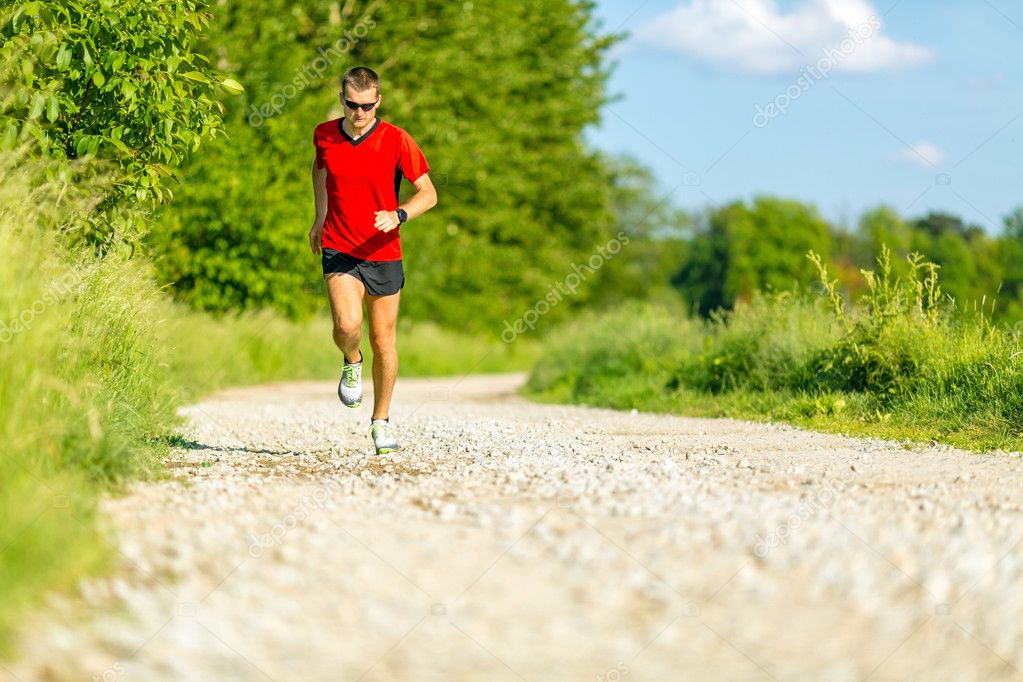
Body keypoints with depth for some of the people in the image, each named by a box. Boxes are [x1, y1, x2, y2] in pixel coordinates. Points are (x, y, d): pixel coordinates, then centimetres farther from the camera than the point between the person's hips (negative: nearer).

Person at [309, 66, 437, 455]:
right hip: (338, 249, 0)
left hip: (383, 252, 0)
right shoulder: (324, 135, 0)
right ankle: (352, 363, 14)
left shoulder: (396, 140, -9)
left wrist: (398, 215, -24)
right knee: (347, 325, -22)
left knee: (383, 340, 6)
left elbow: (428, 193, -6)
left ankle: (382, 422, 23)